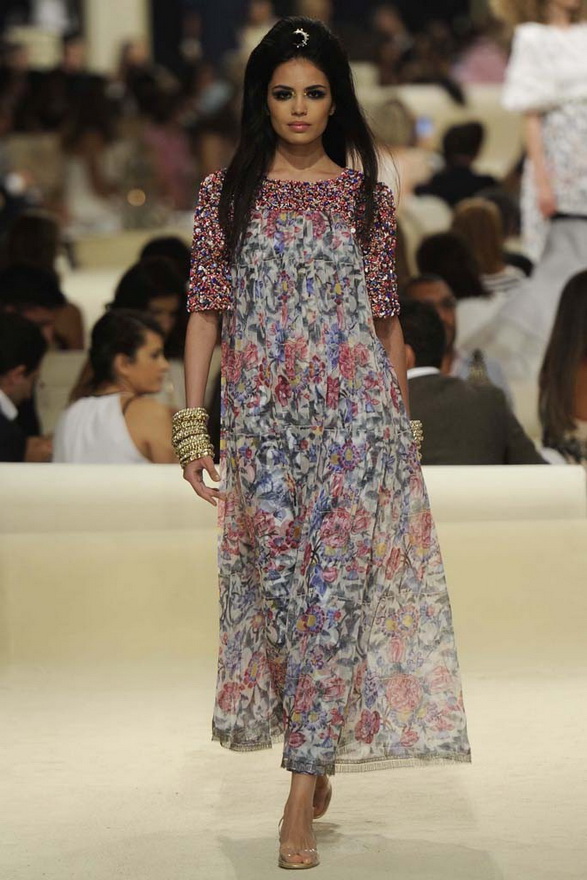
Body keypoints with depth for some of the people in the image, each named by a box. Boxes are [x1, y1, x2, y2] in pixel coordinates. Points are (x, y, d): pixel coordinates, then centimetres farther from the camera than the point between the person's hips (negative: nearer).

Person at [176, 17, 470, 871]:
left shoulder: (367, 197, 5)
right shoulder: (226, 193, 4)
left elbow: (386, 319, 9)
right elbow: (206, 311, 3)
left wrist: (404, 427, 9)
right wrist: (193, 423, -3)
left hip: (354, 411, -1)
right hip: (262, 415, 1)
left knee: (334, 585, -6)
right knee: (277, 583, 4)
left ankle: (302, 795, -5)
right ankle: (317, 754, 24)